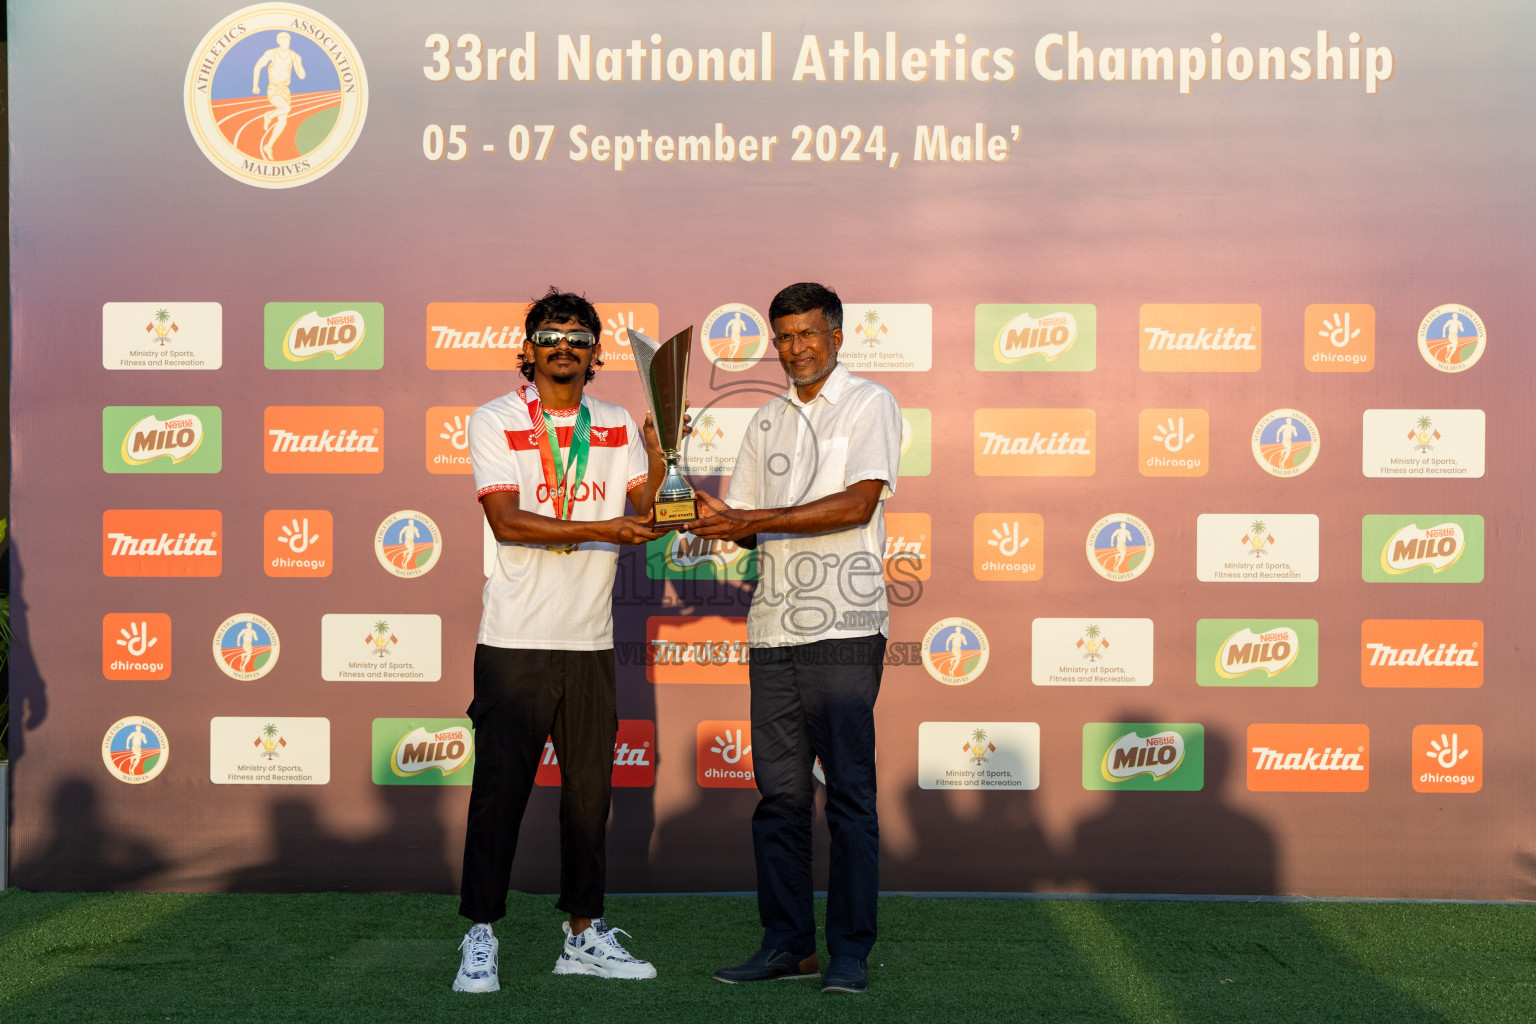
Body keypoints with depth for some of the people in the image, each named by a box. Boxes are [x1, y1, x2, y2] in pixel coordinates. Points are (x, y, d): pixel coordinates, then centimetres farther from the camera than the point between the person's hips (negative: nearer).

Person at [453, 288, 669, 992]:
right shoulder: (495, 422, -1)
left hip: (591, 643, 4)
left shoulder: (617, 428, 12)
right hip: (515, 642, -4)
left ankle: (584, 935, 18)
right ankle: (481, 939, 5)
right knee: (500, 788, -3)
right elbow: (506, 519, -13)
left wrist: (656, 470, -16)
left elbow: (641, 519, 4)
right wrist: (603, 530, -20)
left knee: (589, 789, 8)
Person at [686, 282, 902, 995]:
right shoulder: (768, 422, 19)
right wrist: (717, 517, -4)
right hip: (773, 627, 6)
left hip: (844, 628, -6)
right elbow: (746, 519, 20)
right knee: (779, 791, 5)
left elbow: (857, 504, -12)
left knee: (849, 790, -4)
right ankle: (786, 943, 12)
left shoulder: (868, 404, 1)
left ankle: (850, 952, 1)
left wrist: (752, 521, -14)